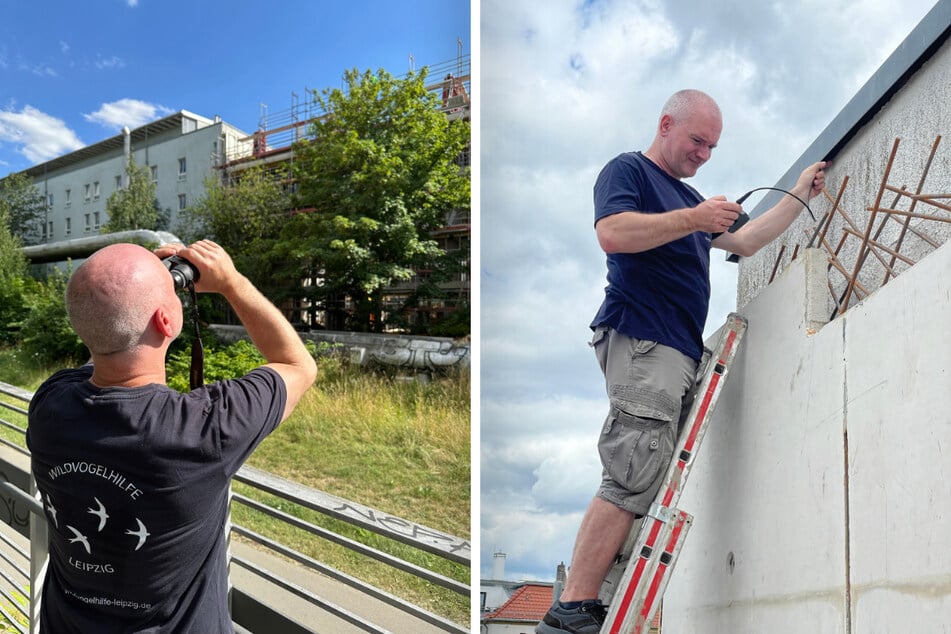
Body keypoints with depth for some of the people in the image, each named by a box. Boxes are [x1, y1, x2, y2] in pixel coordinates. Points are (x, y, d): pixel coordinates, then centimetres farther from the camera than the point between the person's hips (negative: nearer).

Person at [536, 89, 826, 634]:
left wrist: (799, 197, 34)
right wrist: (693, 219, -13)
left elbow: (746, 242, 37)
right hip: (641, 340, -9)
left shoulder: (690, 196, 31)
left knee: (651, 484, 1)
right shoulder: (628, 170, 4)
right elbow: (612, 233, -15)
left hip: (679, 352, 9)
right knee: (634, 479, -18)